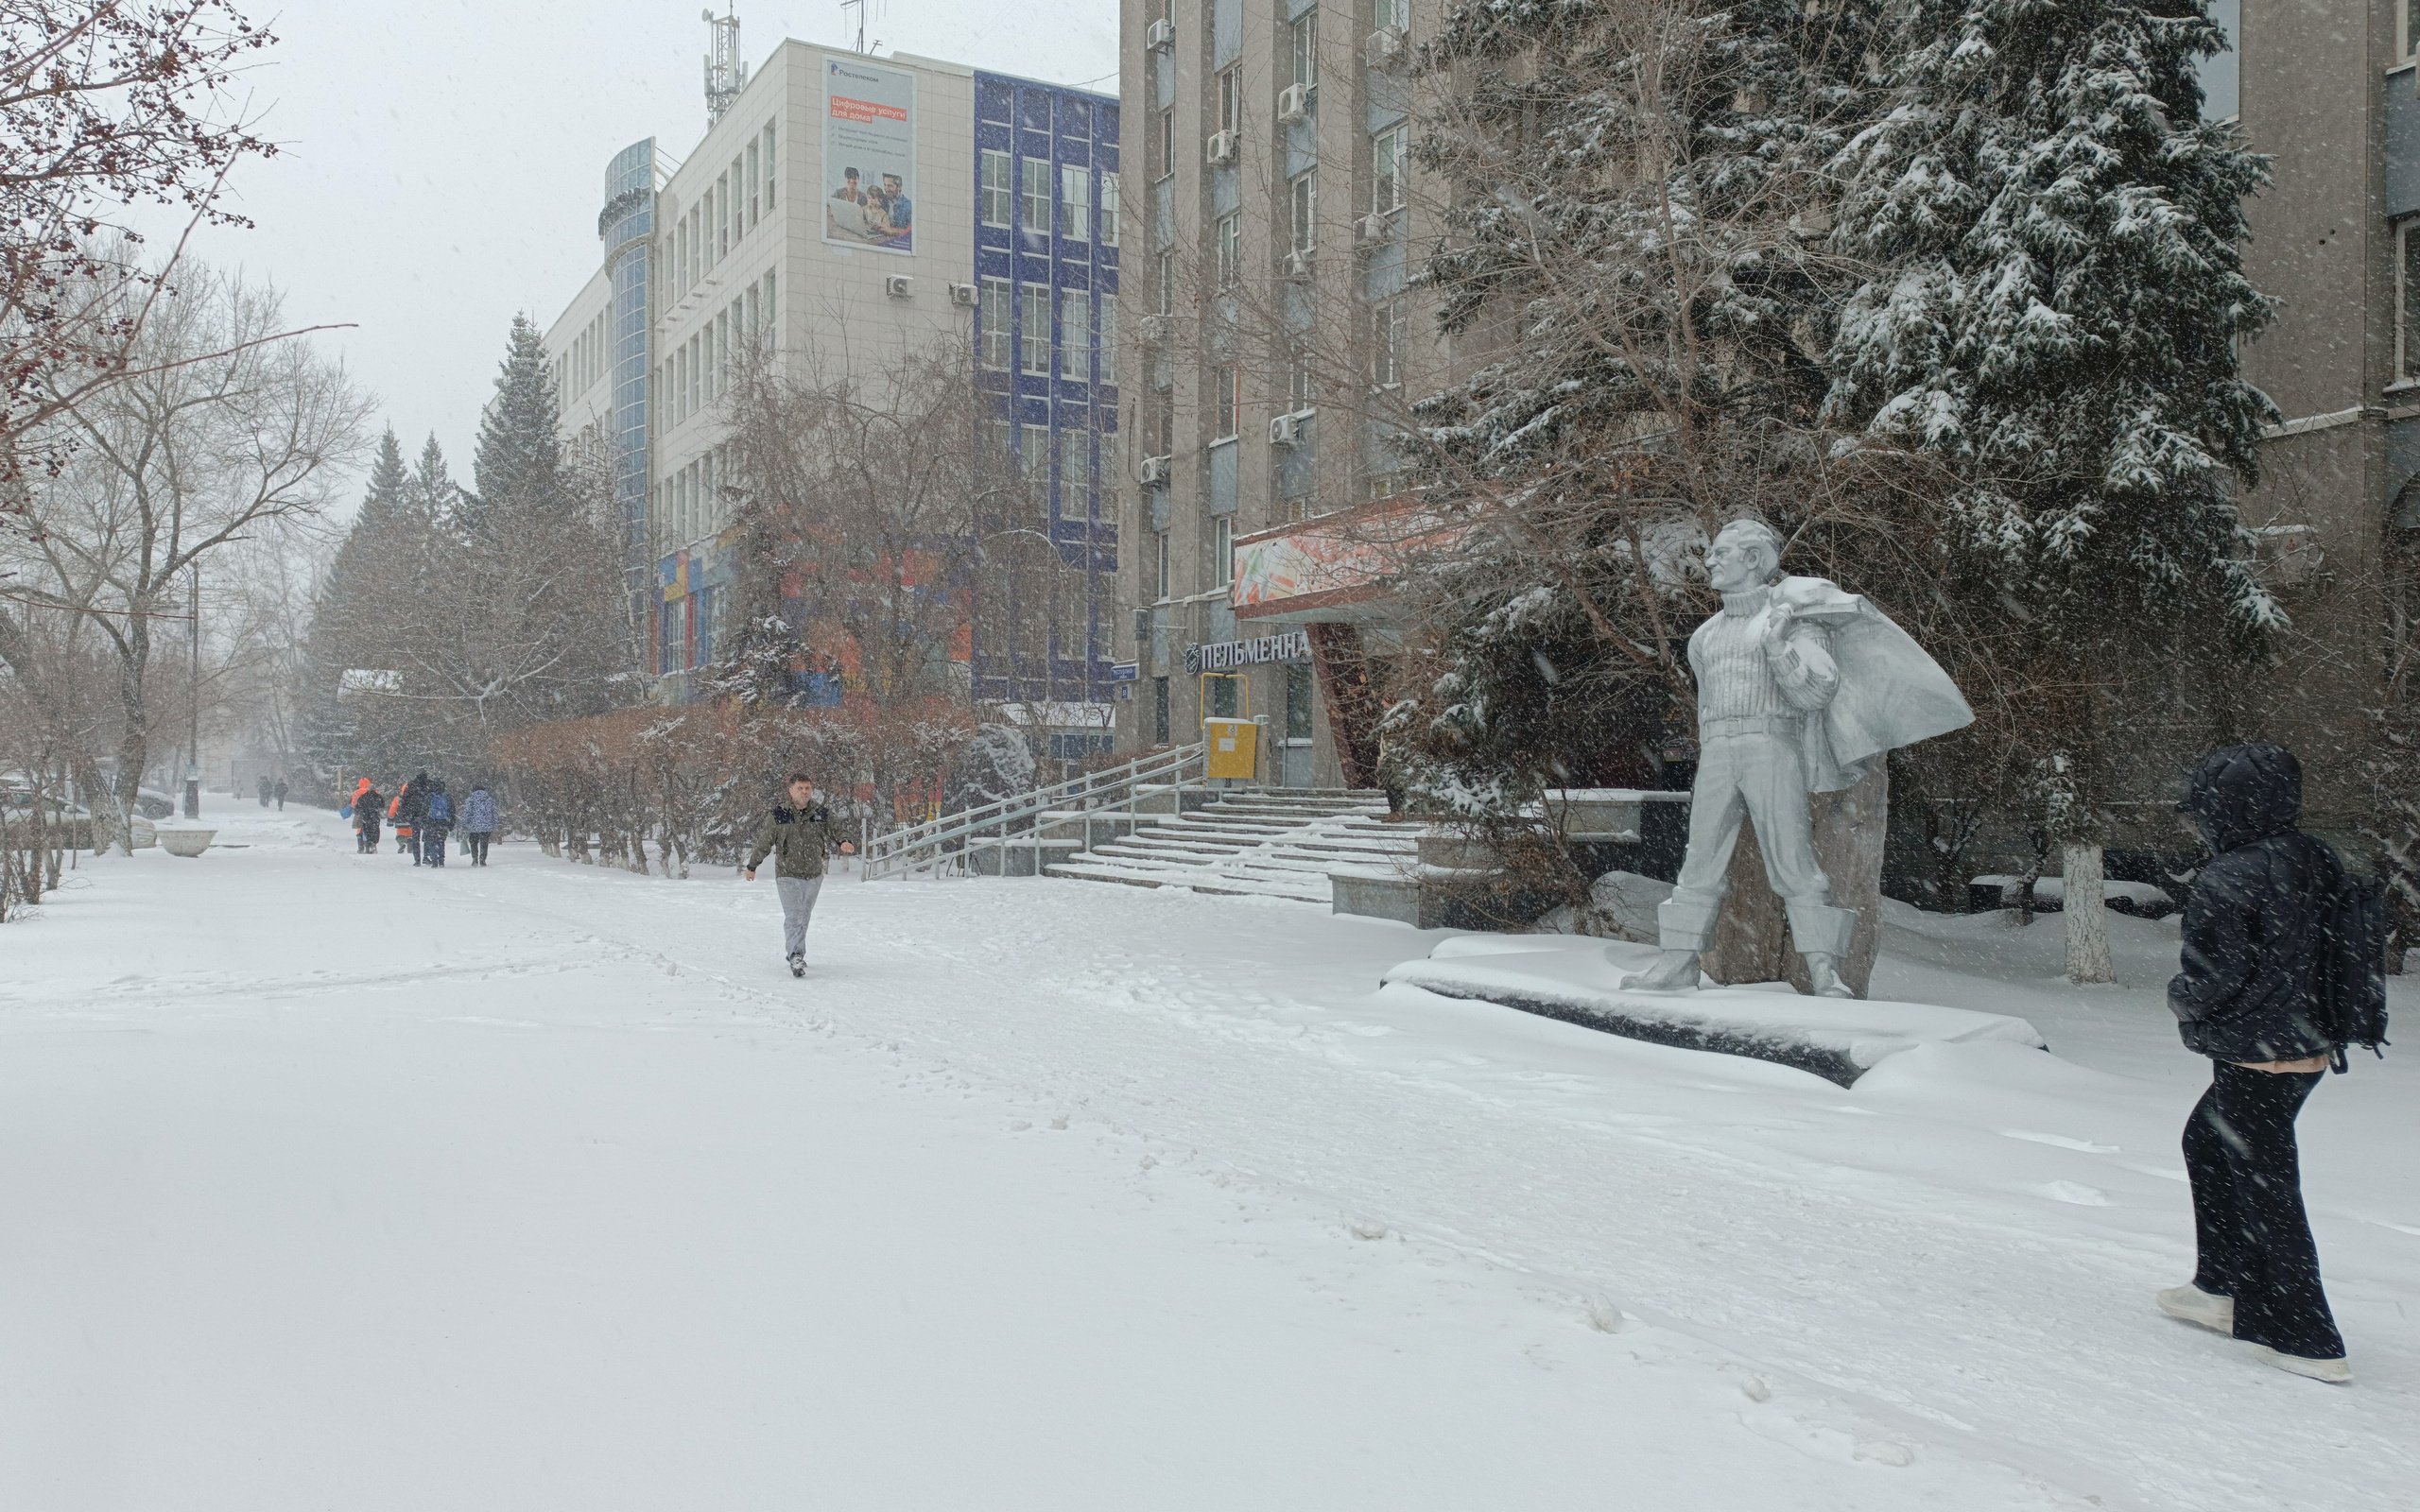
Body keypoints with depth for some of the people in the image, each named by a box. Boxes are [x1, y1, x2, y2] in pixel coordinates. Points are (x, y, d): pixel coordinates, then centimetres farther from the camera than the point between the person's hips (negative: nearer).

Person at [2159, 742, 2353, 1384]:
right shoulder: (2316, 861, 2)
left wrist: (2180, 999, 1)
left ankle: (2308, 1341, 8)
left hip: (2255, 1057, -9)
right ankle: (2222, 1289, 34)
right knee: (2206, 1141, 25)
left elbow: (2211, 976, -21)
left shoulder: (2225, 880, -22)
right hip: (2309, 1044, 9)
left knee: (2265, 1188, 1)